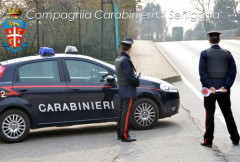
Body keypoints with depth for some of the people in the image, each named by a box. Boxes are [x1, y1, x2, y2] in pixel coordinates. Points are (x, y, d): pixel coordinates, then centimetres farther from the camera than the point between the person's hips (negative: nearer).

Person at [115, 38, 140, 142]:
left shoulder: (118, 59, 13)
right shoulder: (125, 60, -18)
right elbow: (129, 76, -23)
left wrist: (135, 78, 10)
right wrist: (137, 82, -6)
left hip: (121, 88, 10)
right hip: (128, 90, -10)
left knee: (122, 112, 14)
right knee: (126, 113, -8)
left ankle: (120, 134, 21)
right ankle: (124, 136, -6)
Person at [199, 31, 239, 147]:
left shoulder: (205, 54, -3)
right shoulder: (227, 54, 3)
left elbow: (202, 72, -12)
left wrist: (209, 87, -13)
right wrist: (226, 86, -7)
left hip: (210, 89, -2)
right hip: (224, 90, 2)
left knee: (209, 114, 4)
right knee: (228, 113, 13)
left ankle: (208, 140, 5)